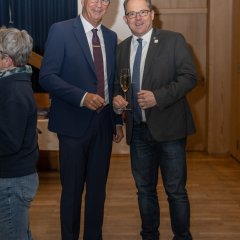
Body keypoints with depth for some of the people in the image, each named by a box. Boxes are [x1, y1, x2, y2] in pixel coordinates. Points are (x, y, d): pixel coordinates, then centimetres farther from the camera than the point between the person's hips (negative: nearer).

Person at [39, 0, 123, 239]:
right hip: (74, 123, -5)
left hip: (104, 122, 5)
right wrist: (82, 97, -22)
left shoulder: (110, 37, 11)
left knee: (98, 187, 14)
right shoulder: (60, 30, -6)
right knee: (72, 188, 7)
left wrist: (118, 120, 14)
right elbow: (47, 76, -12)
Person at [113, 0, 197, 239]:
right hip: (138, 130, 5)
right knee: (145, 190, 15)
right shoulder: (122, 48, 11)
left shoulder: (173, 40, -4)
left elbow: (189, 77, -10)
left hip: (168, 129, -4)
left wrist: (158, 96, -22)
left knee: (176, 190, 3)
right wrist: (117, 97, -4)